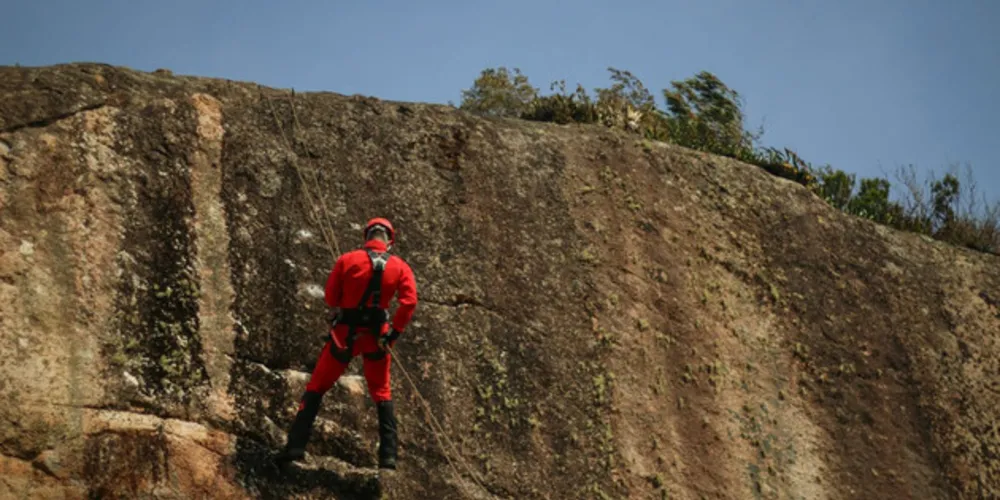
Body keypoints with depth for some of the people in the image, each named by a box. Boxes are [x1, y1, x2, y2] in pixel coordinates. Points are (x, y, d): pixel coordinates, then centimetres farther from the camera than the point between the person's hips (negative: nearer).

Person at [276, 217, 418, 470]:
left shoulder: (347, 260, -7)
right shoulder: (400, 267, -3)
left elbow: (331, 296, 0)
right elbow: (409, 301, -14)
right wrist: (394, 332, -5)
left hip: (345, 333, -1)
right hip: (377, 335, 2)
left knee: (316, 387, 11)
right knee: (382, 394, 17)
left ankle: (296, 446, 4)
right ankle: (388, 455, 10)